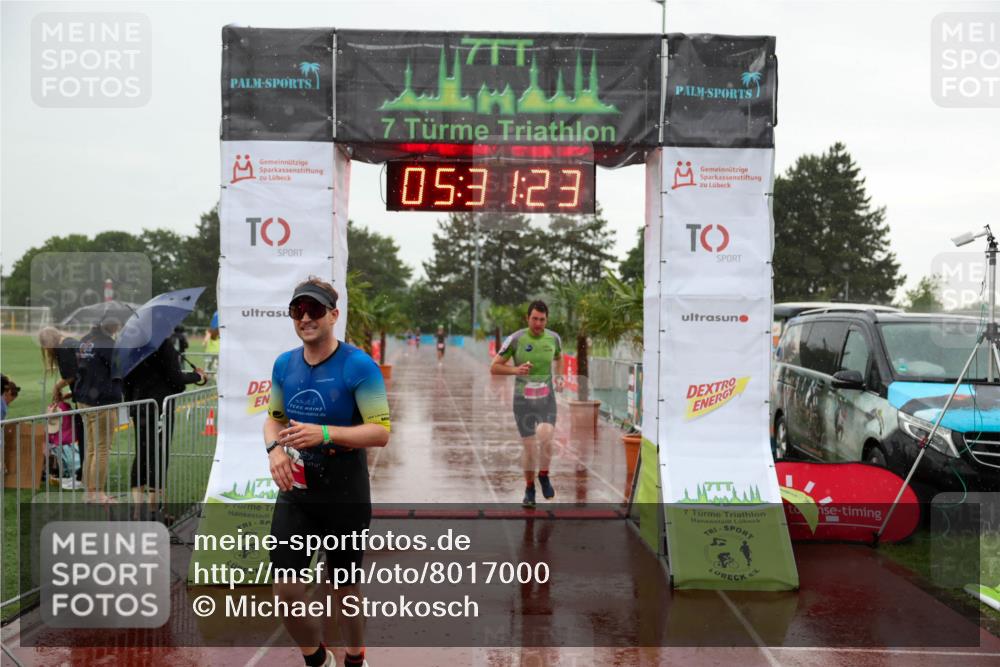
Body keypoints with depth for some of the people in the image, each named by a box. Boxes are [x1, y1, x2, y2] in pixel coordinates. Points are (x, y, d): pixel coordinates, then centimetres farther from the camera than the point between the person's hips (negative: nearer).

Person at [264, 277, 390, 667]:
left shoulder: (360, 366, -14)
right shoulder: (283, 364, 3)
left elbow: (380, 432, -17)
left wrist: (325, 434, -30)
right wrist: (275, 449, -7)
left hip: (346, 496, -4)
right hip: (296, 492, 4)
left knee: (344, 588, 12)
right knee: (286, 590, -1)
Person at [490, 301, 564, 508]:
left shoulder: (553, 338, 0)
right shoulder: (515, 339, -10)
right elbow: (494, 368, -6)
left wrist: (559, 377, 7)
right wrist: (516, 370, -22)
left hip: (546, 399, 1)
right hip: (523, 400, -1)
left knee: (545, 439, -21)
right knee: (529, 446, 2)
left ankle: (544, 476, 8)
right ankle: (529, 488, 25)